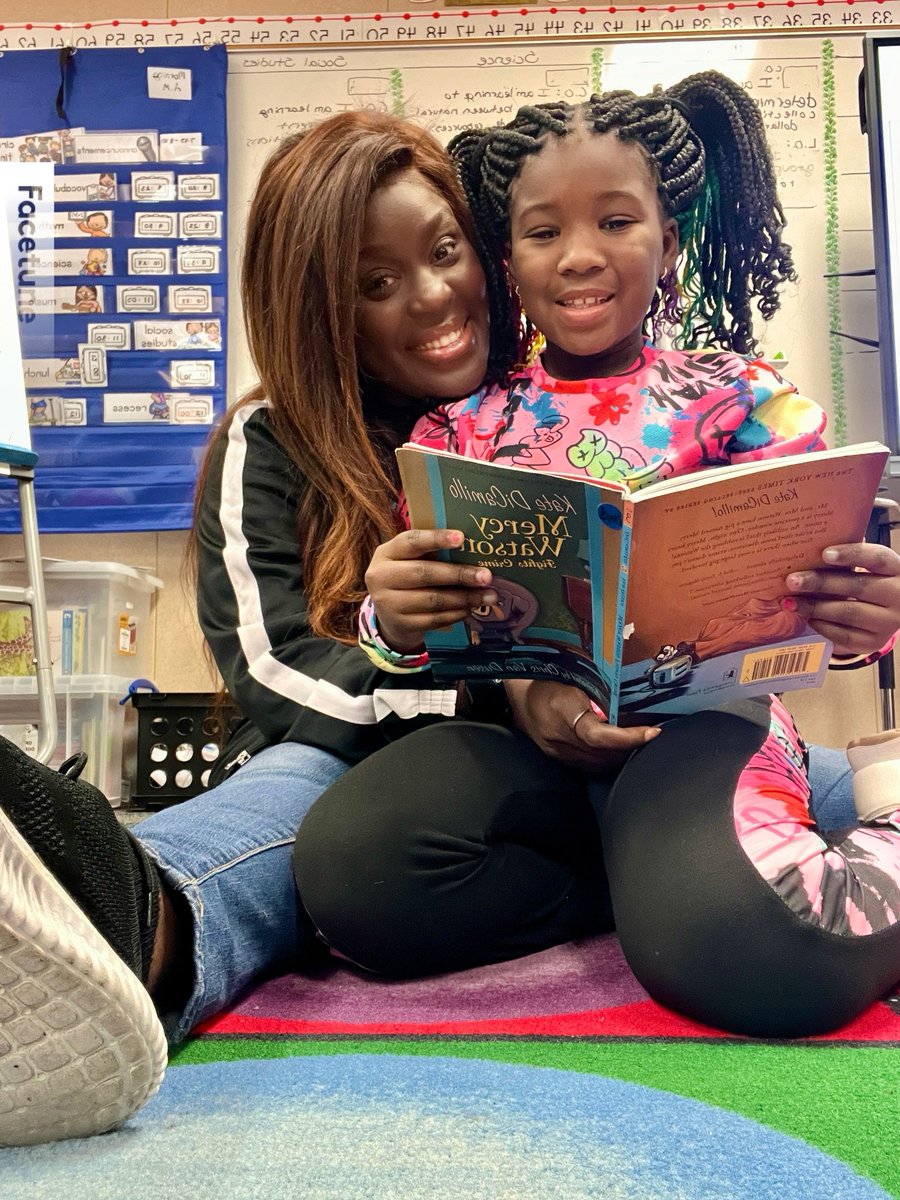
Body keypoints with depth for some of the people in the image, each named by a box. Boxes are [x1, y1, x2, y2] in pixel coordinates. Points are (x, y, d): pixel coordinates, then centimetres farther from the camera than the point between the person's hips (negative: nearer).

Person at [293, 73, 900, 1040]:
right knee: (347, 866, -26)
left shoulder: (743, 399, 6)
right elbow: (427, 630, 8)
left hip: (702, 716, -2)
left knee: (735, 943, -33)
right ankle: (666, 876, -5)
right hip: (521, 732, 3)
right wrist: (395, 621, -17)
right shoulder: (461, 427, 11)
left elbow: (803, 591, 3)